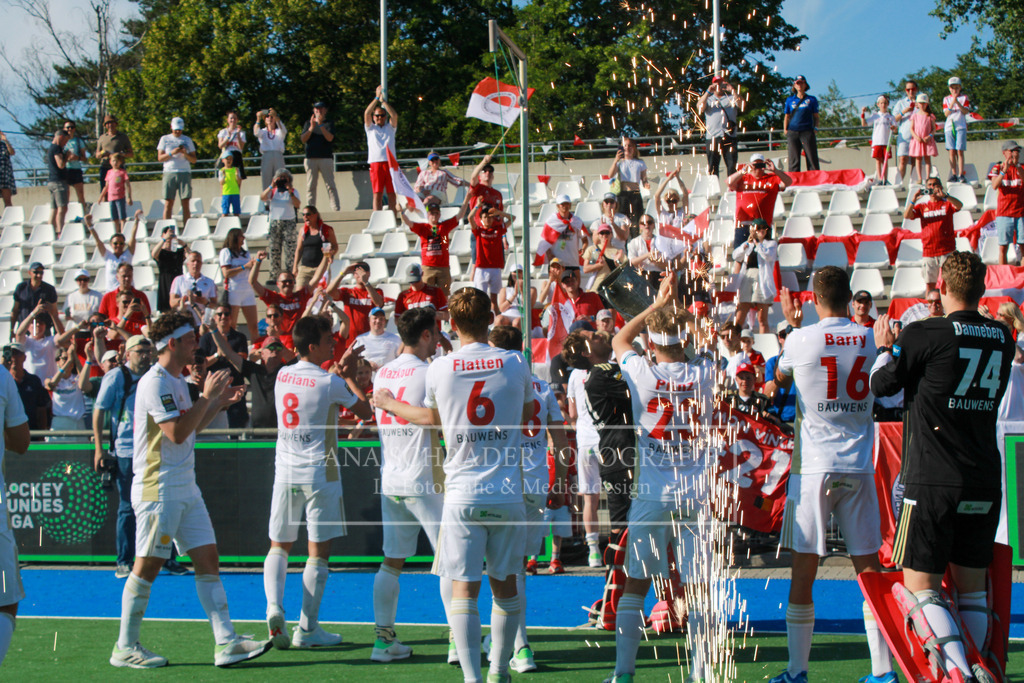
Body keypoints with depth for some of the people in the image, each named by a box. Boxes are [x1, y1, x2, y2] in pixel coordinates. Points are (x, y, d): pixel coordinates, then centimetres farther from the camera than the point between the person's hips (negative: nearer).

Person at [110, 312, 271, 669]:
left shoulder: (177, 382, 16)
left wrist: (221, 402, 16)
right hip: (159, 488, -9)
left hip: (185, 486, 9)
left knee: (208, 559, 3)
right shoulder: (155, 382, -14)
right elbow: (177, 433, -22)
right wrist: (207, 396, -16)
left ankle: (226, 643, 0)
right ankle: (125, 648, 8)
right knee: (147, 566, -3)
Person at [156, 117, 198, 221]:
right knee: (168, 203, -5)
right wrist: (172, 153, -12)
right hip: (169, 172, -1)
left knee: (186, 203, -5)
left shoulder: (187, 140, 14)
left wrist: (186, 154, -9)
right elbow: (160, 158, 3)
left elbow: (194, 160, 11)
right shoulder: (165, 139, 11)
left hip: (185, 173, 1)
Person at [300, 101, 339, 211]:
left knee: (330, 185, -9)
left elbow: (330, 138, -7)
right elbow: (303, 139, 5)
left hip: (326, 158, -2)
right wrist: (311, 127, -9)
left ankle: (336, 209, -11)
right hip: (310, 158, 2)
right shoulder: (308, 123, 18)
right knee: (310, 186, 1)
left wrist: (320, 125, -15)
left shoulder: (329, 124, 11)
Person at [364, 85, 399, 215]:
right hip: (376, 163, -1)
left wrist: (384, 101, -4)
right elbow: (366, 113, 0)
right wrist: (377, 98, -4)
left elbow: (394, 115, 0)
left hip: (391, 163, 1)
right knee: (377, 194, -5)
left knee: (392, 194, 0)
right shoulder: (371, 128, 15)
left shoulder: (390, 128, 17)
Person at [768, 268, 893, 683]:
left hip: (814, 467, -3)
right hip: (859, 467, 3)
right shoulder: (868, 339, 2)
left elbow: (780, 378, 15)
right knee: (869, 571, 7)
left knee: (803, 574, 2)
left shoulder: (801, 340, -7)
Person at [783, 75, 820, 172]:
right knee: (794, 160, -4)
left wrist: (816, 127, -4)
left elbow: (816, 117, 12)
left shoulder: (811, 99, 11)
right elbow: (787, 117, 17)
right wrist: (785, 130, 5)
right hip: (793, 133, 1)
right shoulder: (790, 100, 15)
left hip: (807, 132, -1)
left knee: (812, 159, -7)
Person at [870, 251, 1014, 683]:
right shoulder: (1001, 338, 5)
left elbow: (882, 385, 2)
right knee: (972, 587, 14)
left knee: (921, 585, -1)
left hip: (932, 481, -5)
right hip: (985, 481, 5)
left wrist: (885, 347, 22)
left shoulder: (924, 335, -11)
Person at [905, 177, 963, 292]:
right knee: (929, 283, 4)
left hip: (947, 250, -2)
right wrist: (914, 200, -14)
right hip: (928, 251, 2)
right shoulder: (922, 206, 12)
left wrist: (944, 196, -28)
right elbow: (906, 216, 0)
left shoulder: (947, 204, 7)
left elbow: (959, 205, -14)